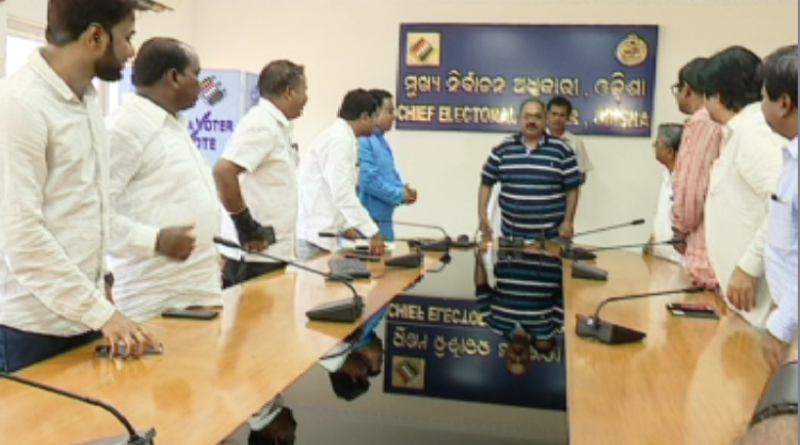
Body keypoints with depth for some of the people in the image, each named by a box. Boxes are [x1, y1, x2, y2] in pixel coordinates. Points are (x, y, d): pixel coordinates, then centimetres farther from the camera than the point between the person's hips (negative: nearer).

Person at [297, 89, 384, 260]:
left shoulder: (340, 137, 16)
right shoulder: (340, 139, -14)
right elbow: (342, 192, -22)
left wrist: (345, 226, 15)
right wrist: (373, 232, -21)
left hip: (317, 231, 10)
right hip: (311, 234, -10)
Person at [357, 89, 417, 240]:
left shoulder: (382, 141, 15)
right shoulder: (363, 141, -16)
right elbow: (369, 180, -23)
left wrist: (403, 191, 2)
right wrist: (400, 195, -14)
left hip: (383, 218, 10)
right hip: (369, 219, -10)